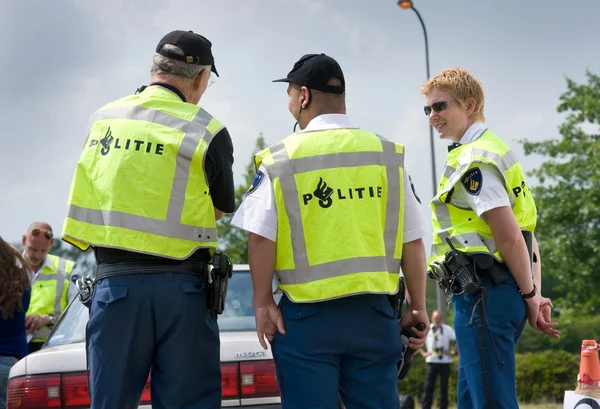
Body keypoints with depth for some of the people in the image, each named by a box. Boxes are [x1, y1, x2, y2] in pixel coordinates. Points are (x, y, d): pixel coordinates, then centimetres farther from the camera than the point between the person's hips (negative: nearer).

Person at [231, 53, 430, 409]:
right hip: (373, 313, 2)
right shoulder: (388, 155, 3)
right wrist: (417, 308, 11)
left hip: (307, 314, -2)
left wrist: (263, 303, 0)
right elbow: (412, 241, 3)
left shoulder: (280, 159, -3)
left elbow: (260, 239, -8)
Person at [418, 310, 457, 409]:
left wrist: (453, 352, -8)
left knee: (444, 388, 4)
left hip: (445, 362, -1)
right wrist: (423, 352, 3)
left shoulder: (447, 329, -2)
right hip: (431, 362, 1)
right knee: (428, 387, -4)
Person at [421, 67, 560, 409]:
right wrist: (535, 294, 14)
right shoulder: (497, 151, 19)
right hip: (498, 290, 10)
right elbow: (526, 233, 19)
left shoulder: (473, 159, -13)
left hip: (483, 294, -10)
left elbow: (509, 236, -20)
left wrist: (529, 296, -9)